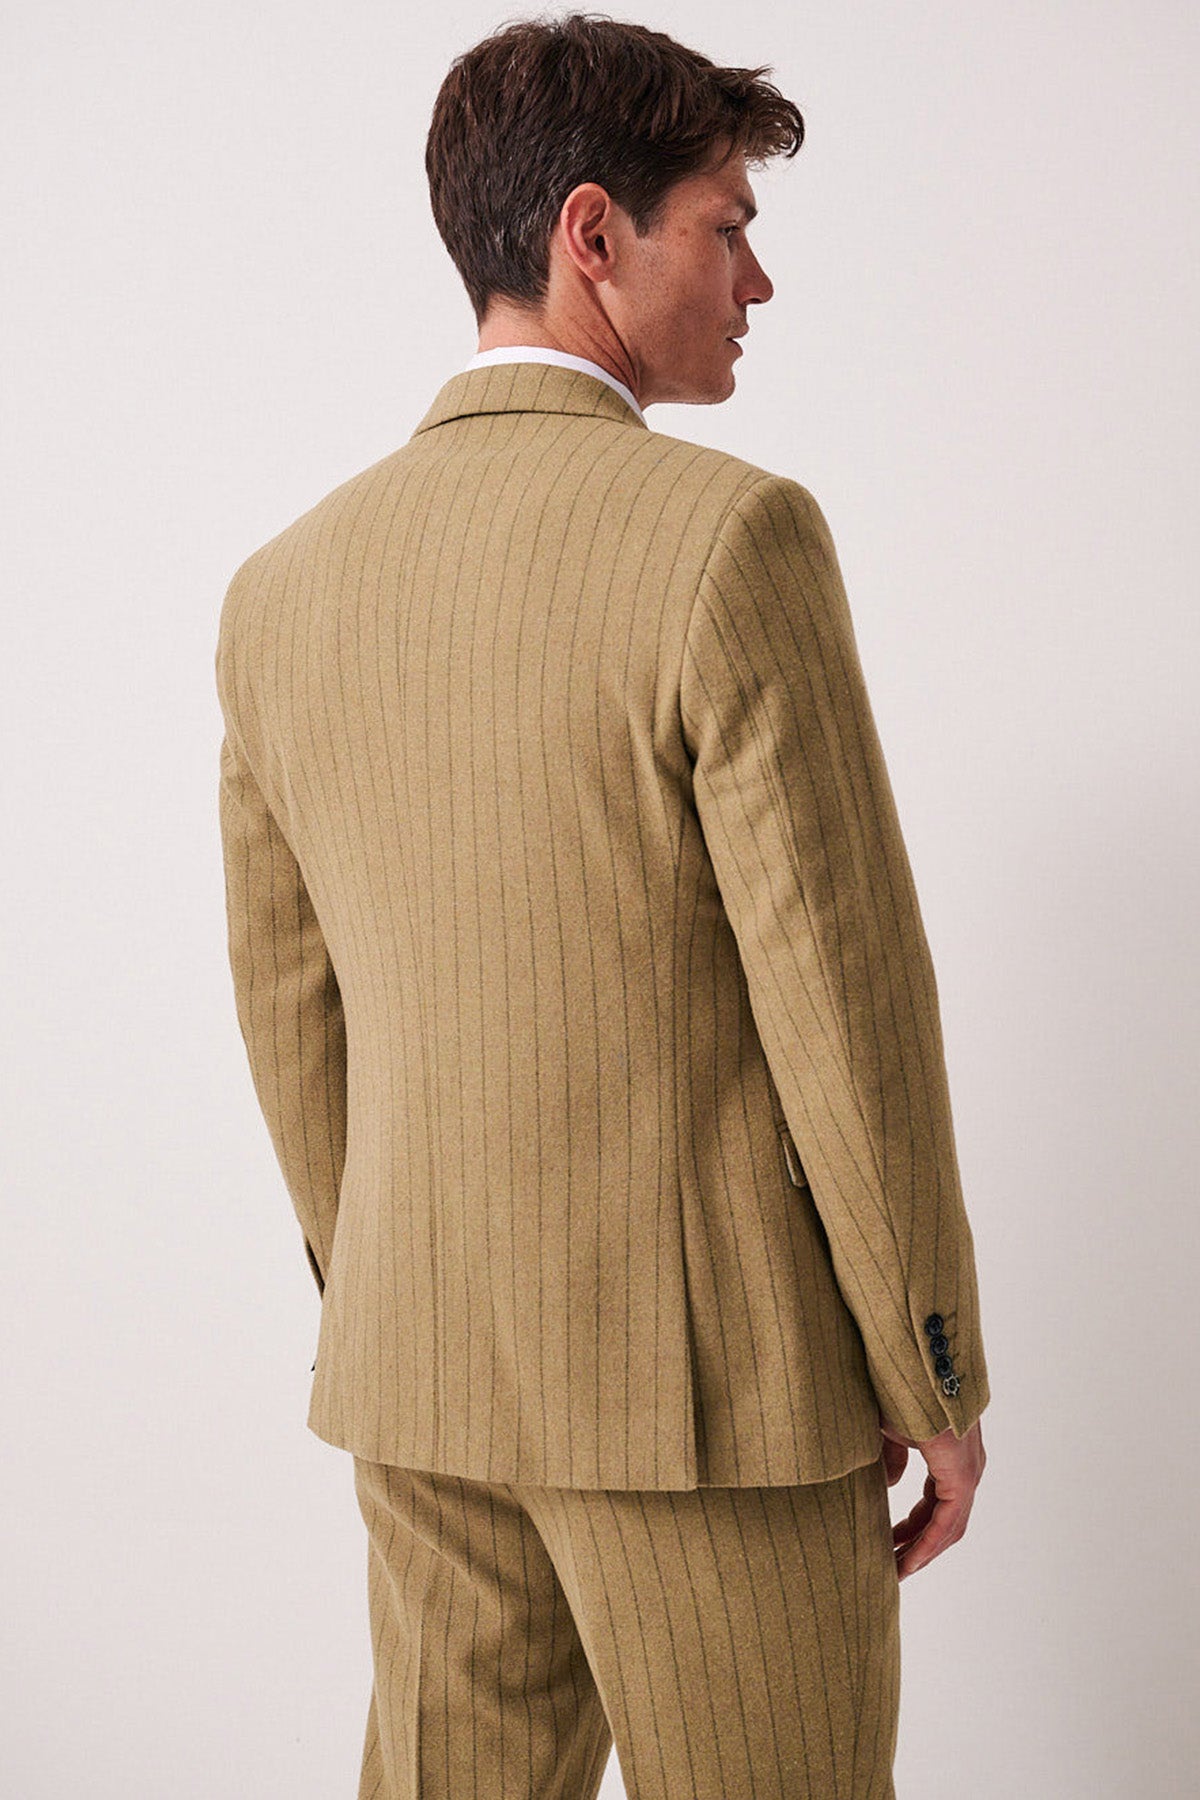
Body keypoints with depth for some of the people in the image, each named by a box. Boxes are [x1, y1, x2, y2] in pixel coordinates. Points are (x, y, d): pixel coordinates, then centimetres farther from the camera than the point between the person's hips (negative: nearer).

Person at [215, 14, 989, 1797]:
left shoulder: (287, 585, 3)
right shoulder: (728, 533, -16)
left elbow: (292, 1015, 10)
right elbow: (844, 991, -16)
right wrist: (936, 1379, -4)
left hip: (424, 1373, 6)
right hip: (711, 1369, -6)